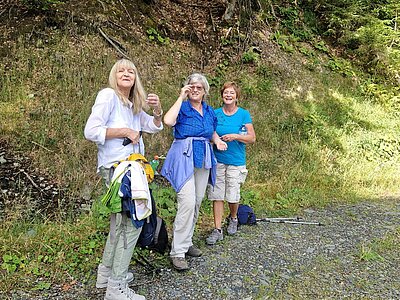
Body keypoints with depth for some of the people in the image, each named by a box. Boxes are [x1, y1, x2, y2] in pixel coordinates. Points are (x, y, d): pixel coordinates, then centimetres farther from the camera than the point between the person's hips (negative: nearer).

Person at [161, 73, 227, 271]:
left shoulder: (209, 111, 14)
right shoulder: (182, 107, -4)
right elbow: (168, 121, -25)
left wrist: (217, 141, 4)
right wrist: (181, 97, -16)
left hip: (204, 159, 7)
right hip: (184, 158, -7)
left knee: (197, 202, 11)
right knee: (187, 202, -16)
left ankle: (186, 242, 26)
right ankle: (177, 252, -7)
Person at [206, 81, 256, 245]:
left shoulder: (243, 114, 1)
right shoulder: (215, 113, 6)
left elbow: (252, 138, -2)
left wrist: (235, 136, -16)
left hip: (236, 161, -1)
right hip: (217, 159, 2)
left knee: (233, 196, 2)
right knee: (217, 195, 1)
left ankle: (233, 218, 33)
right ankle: (217, 230, 11)